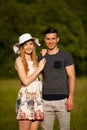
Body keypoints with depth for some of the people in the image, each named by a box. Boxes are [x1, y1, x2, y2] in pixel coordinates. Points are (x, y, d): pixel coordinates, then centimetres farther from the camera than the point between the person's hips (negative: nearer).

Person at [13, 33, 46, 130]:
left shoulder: (35, 60, 15)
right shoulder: (19, 60, -2)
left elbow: (41, 78, 11)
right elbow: (25, 81, -10)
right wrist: (39, 69, -5)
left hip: (38, 97, 6)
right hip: (25, 97, -6)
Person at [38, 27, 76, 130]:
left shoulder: (66, 56, 0)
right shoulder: (41, 57, 12)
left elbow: (71, 77, -4)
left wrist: (71, 98, -11)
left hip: (62, 100, -3)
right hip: (45, 101, 3)